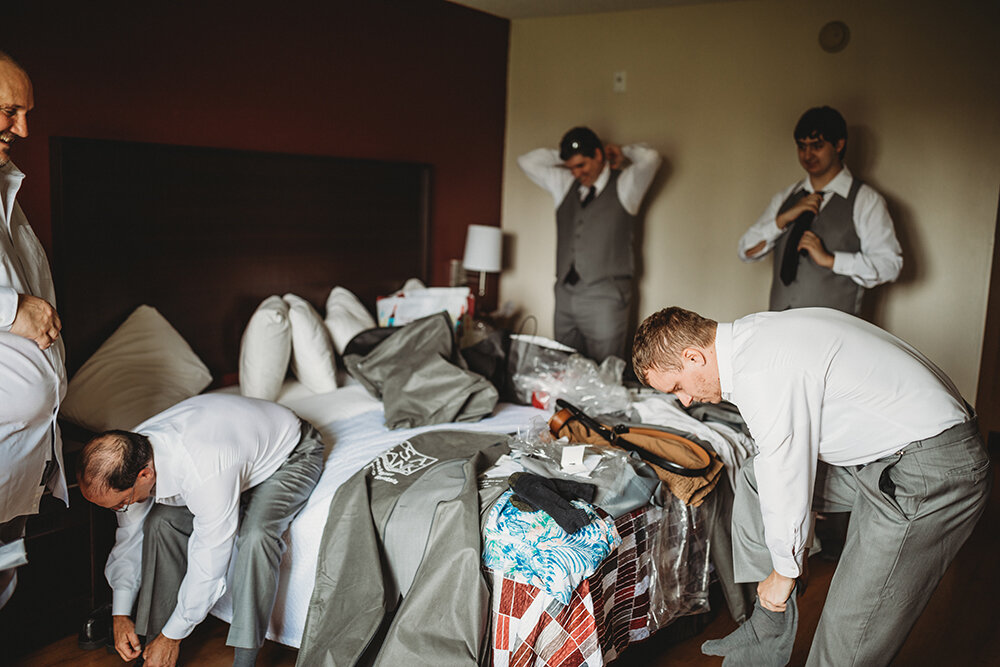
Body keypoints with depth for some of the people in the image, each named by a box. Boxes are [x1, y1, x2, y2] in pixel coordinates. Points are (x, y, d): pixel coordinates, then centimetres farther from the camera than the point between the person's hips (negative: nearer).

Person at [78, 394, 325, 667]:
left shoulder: (205, 476, -43)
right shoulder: (129, 453, -20)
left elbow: (208, 569, -30)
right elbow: (130, 534, -3)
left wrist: (172, 637, -17)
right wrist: (120, 614, -3)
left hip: (291, 454, -7)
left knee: (255, 536, -34)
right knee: (161, 521, -16)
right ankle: (154, 642, -2)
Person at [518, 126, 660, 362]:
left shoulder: (624, 186, 1)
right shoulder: (565, 185, 16)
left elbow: (650, 158, -16)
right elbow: (527, 161, 21)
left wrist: (623, 153, 4)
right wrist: (565, 156, 14)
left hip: (605, 297, -5)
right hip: (565, 293, 5)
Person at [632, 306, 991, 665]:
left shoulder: (761, 374, -25)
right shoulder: (753, 332, 5)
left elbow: (787, 477, -17)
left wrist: (784, 571, -1)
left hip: (934, 473, -10)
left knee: (848, 636, -6)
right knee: (754, 478, 13)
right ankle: (767, 631, 19)